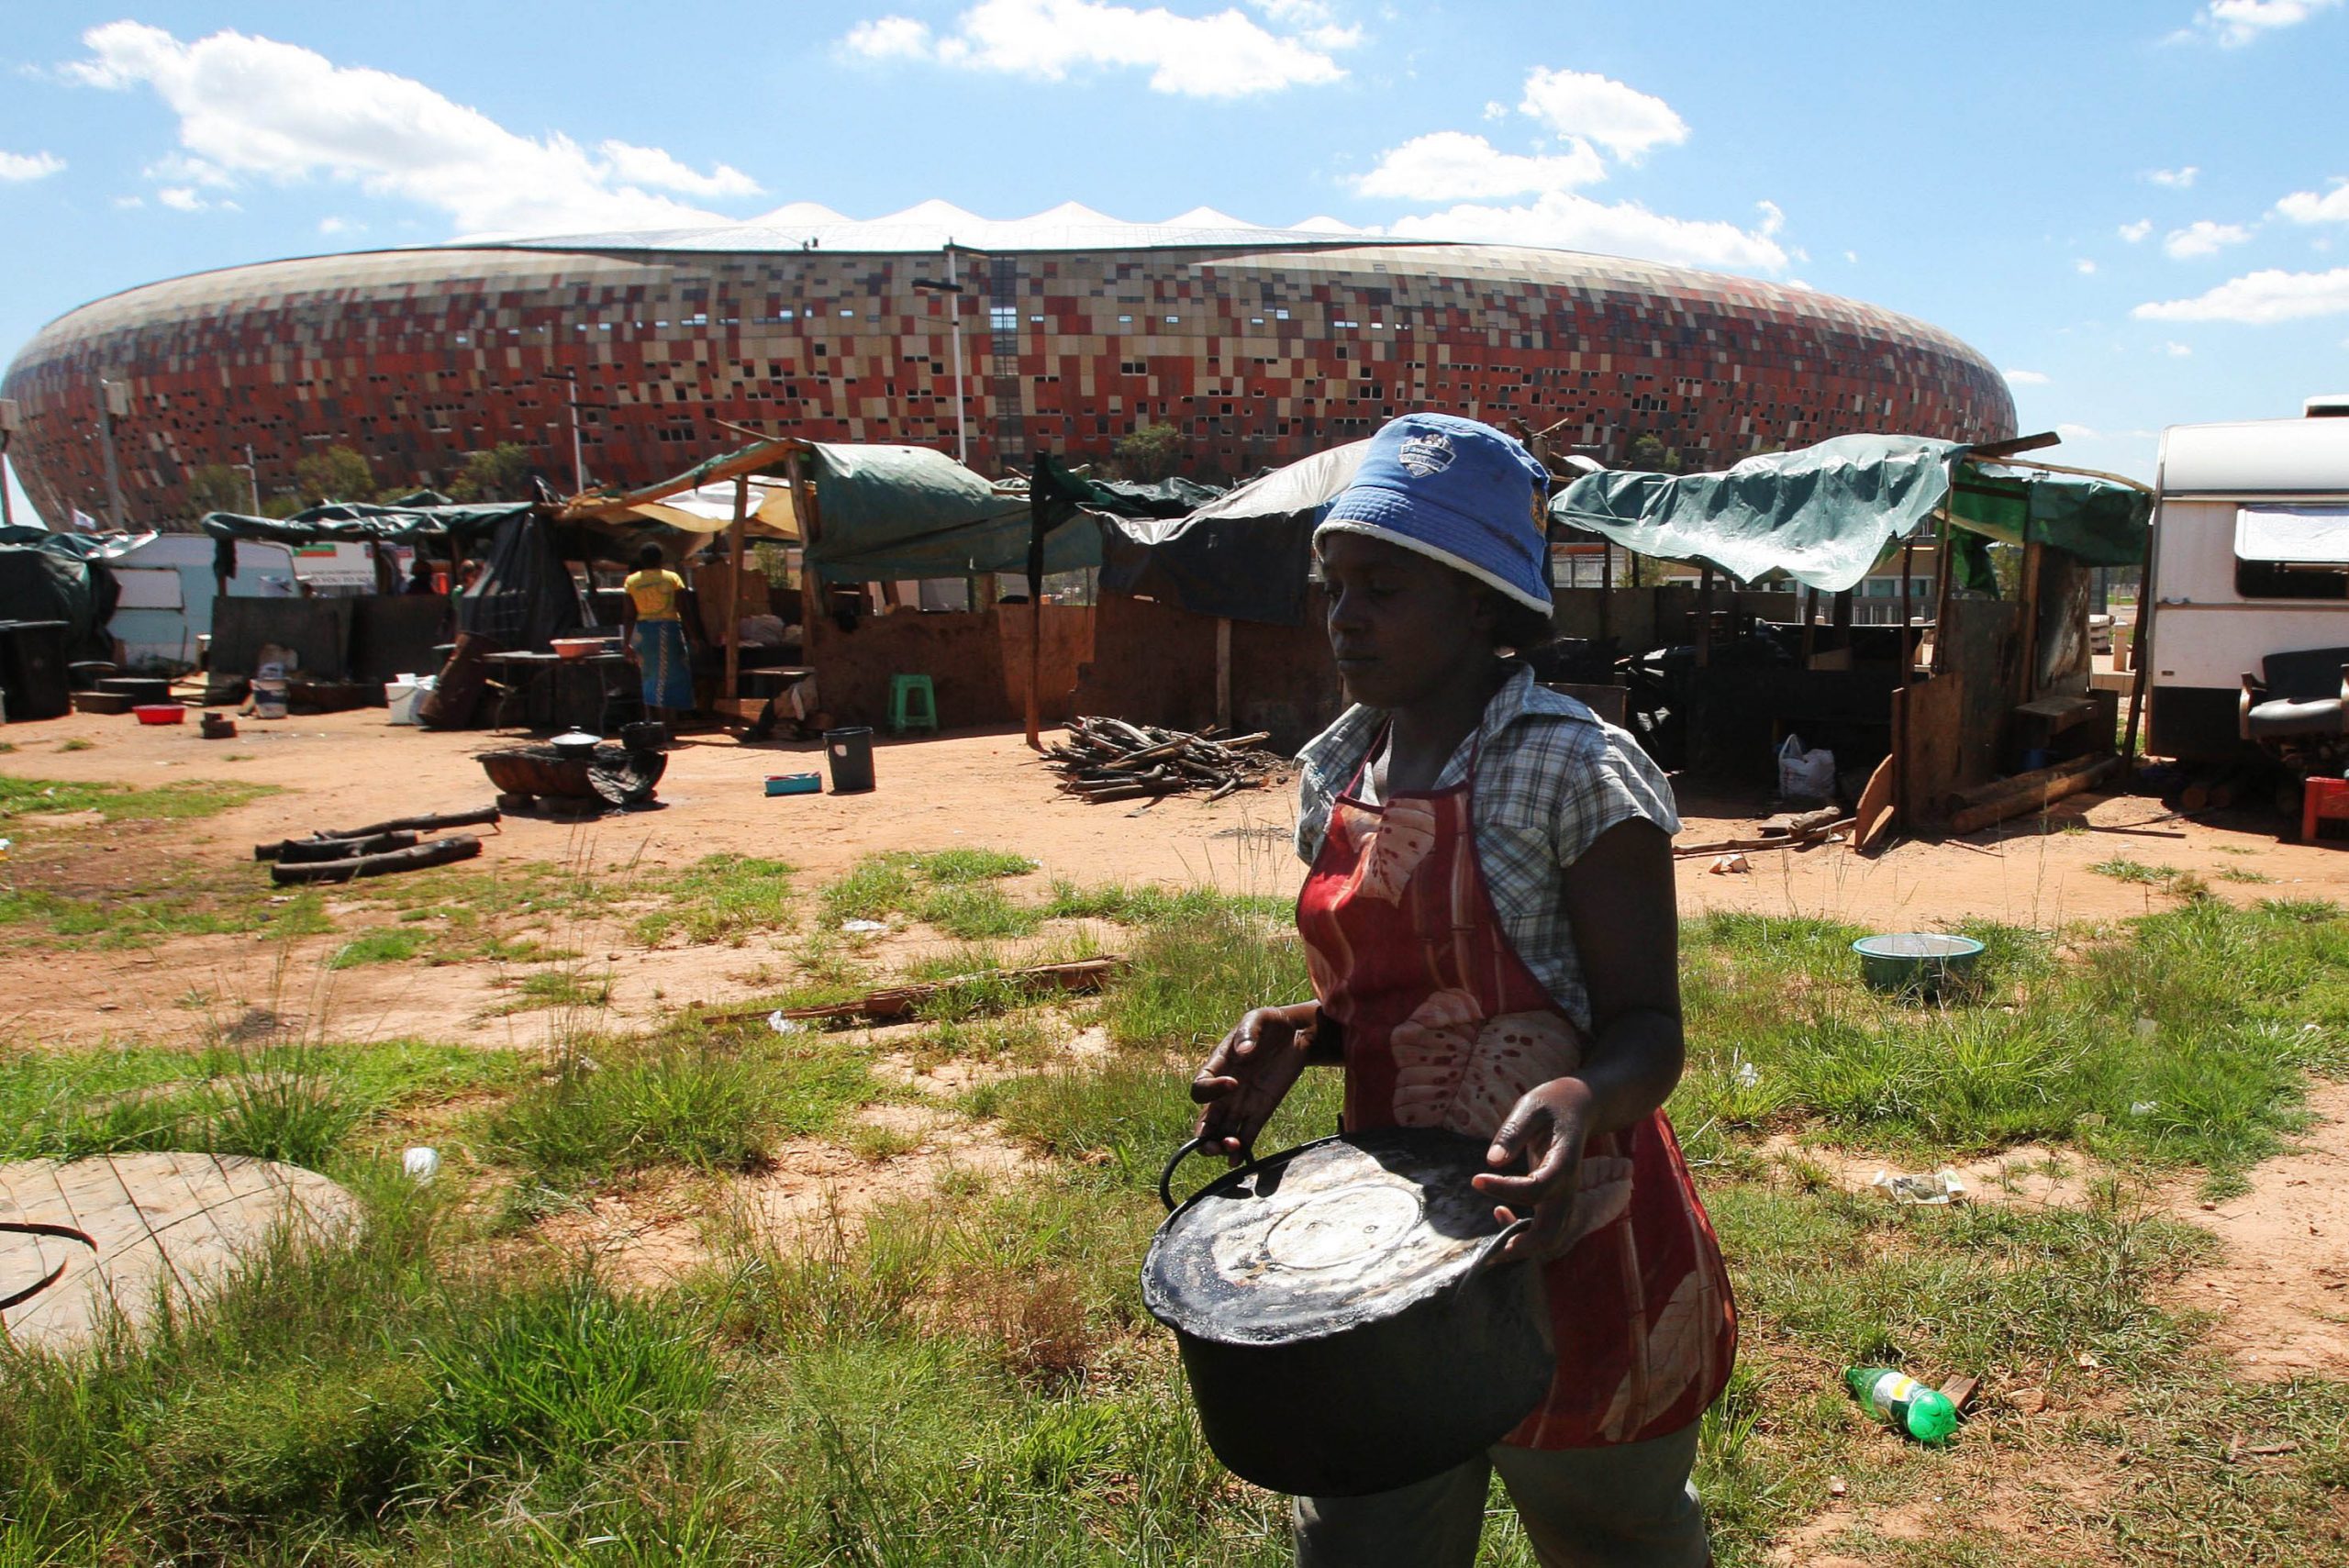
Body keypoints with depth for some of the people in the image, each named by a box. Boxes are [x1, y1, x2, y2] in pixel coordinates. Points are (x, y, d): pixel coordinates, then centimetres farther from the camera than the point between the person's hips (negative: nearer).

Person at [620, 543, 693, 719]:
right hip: (667, 629, -3)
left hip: (642, 631, 3)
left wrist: (628, 642, 6)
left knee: (649, 678, 14)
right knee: (667, 678, -1)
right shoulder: (672, 578, -2)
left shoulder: (631, 581, 5)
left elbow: (629, 615, 2)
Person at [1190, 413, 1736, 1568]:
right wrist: (1294, 1038, -5)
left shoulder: (1575, 770, -17)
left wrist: (1579, 1099, -36)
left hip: (1561, 1232, -5)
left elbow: (1646, 1027, -15)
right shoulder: (1334, 770, 3)